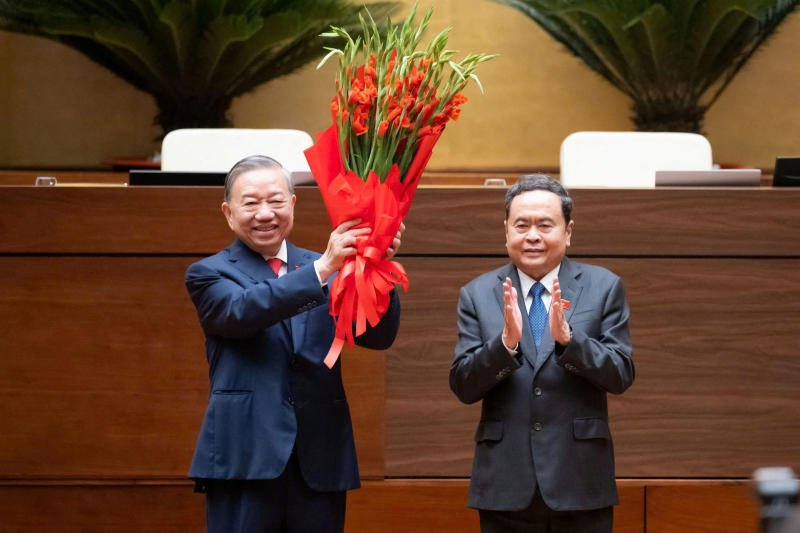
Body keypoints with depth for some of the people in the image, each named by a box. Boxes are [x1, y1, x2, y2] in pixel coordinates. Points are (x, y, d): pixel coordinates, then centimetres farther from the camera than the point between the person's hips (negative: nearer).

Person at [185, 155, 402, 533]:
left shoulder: (329, 272, 14)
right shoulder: (210, 275, 5)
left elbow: (379, 336, 2)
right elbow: (243, 310, -16)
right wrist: (323, 267, -26)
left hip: (320, 462, 3)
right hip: (246, 460, -3)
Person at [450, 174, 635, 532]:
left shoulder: (603, 287, 3)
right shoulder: (477, 295, 5)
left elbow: (622, 375, -3)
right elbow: (463, 386, -1)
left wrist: (567, 337, -19)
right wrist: (506, 342, -18)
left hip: (581, 483, -1)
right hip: (505, 487, 1)